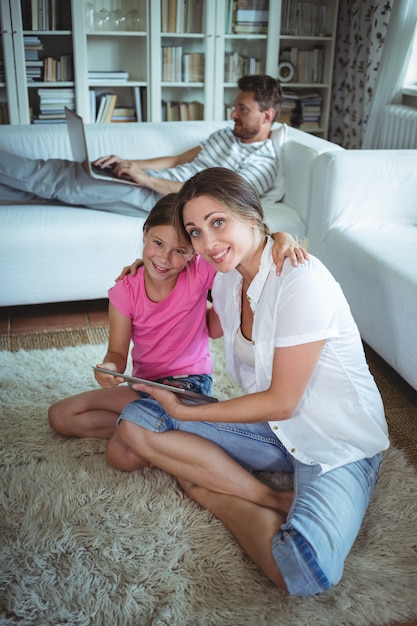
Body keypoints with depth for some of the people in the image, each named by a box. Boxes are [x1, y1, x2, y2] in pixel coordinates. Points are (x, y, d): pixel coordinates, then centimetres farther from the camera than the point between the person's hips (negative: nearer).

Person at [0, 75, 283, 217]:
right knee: (67, 171, -4)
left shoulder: (264, 163, -10)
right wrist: (129, 164, 5)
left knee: (65, 181, -11)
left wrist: (147, 179, -20)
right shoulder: (226, 134, 19)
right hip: (152, 182, 8)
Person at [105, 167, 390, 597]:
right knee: (135, 425, -9)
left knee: (303, 571, -36)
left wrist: (184, 412, -9)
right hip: (274, 428, 8)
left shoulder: (301, 280, -24)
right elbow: (214, 328, 25)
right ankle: (273, 503, -9)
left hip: (339, 442, -7)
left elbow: (281, 402, -19)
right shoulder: (229, 276, 0)